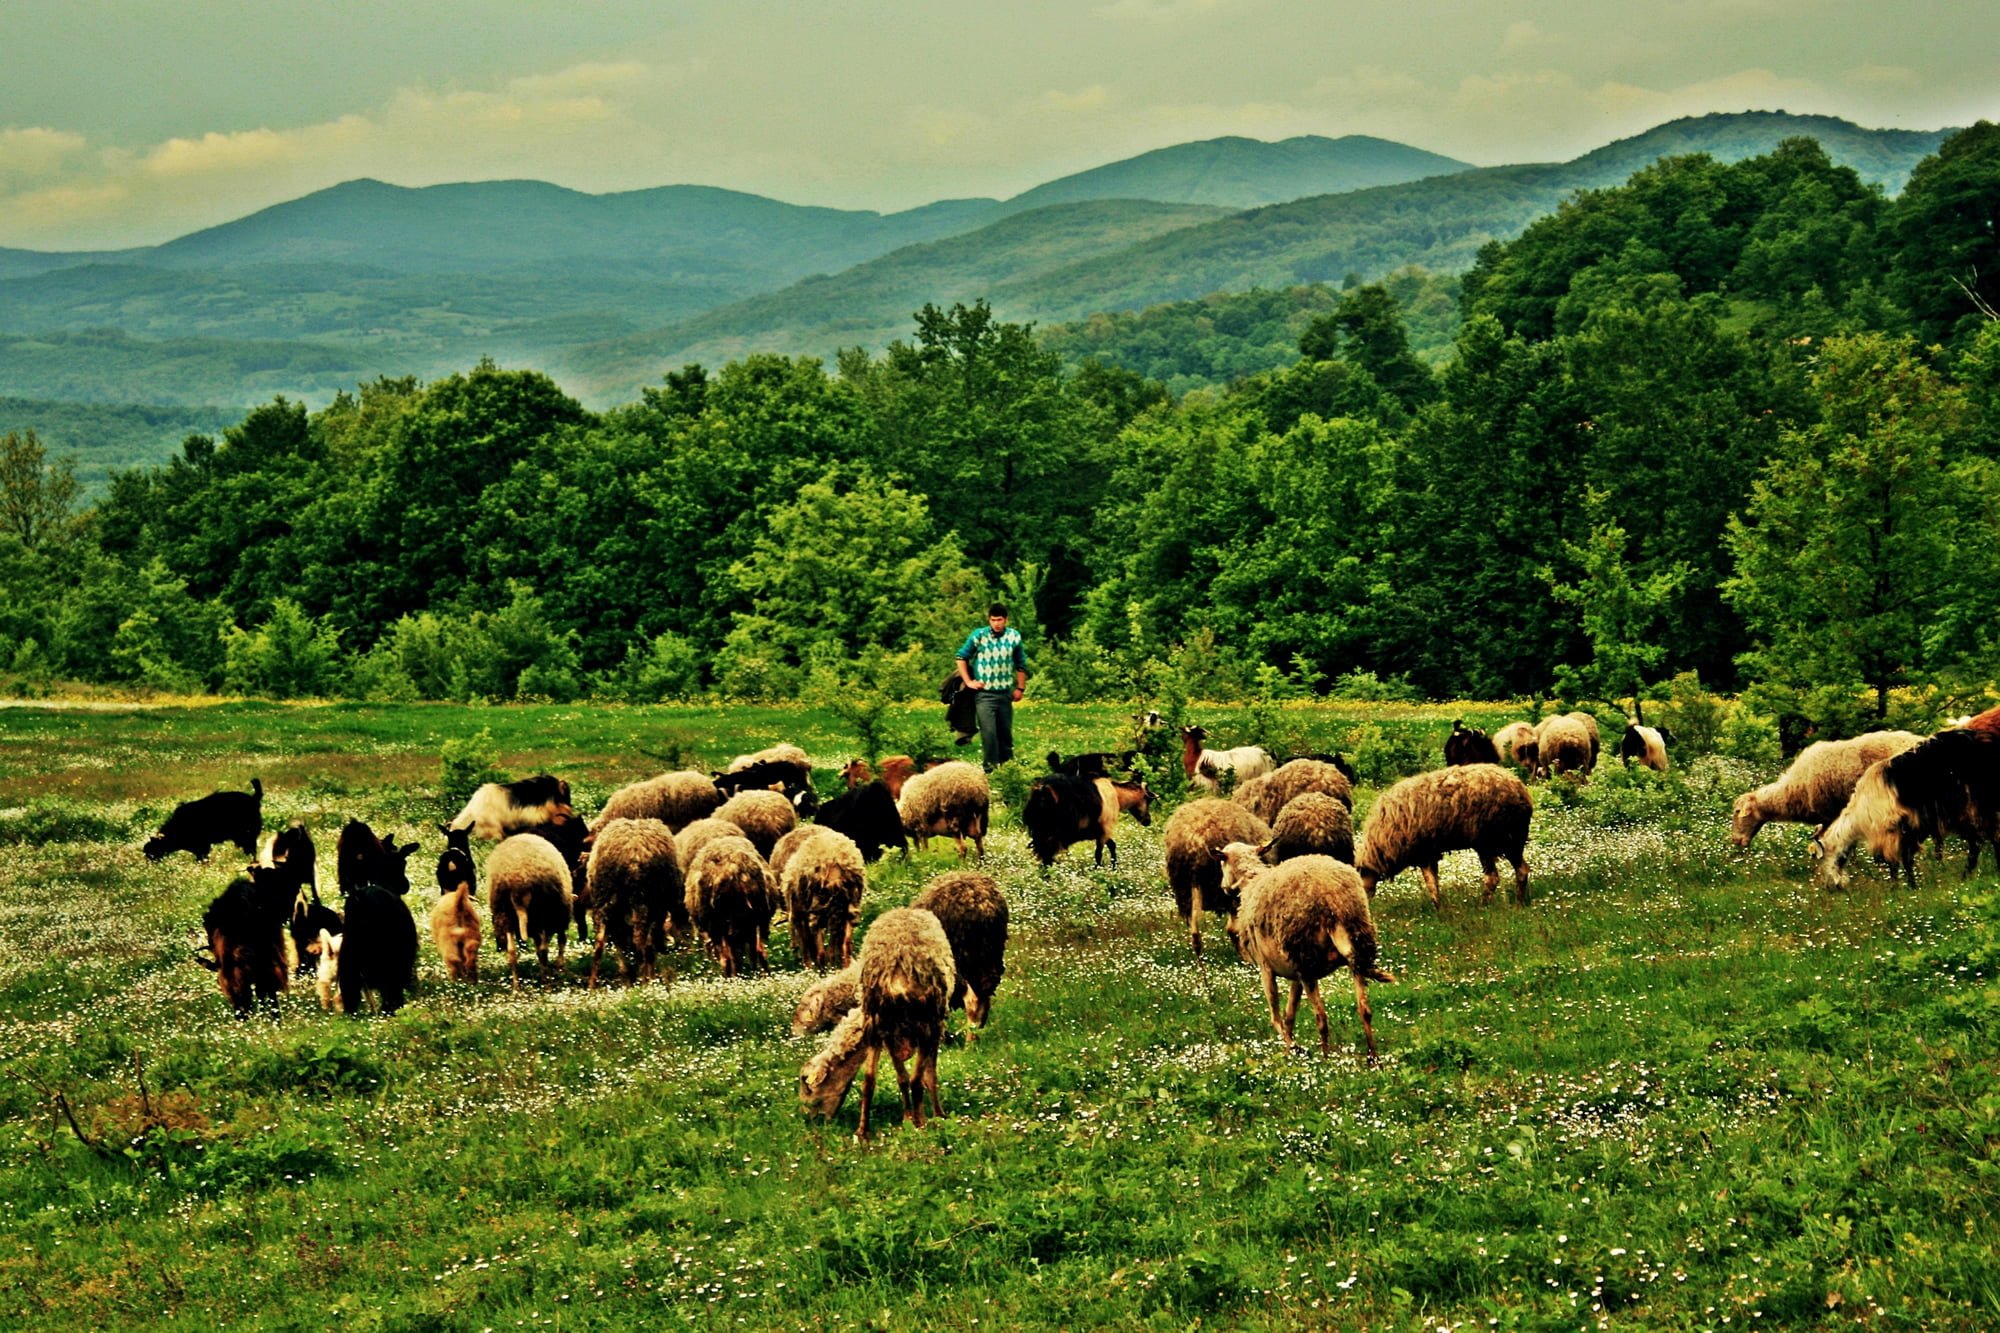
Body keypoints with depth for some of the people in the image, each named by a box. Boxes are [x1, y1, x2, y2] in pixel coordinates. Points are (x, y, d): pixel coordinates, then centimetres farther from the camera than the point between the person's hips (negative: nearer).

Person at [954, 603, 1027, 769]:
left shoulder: (1014, 637, 1)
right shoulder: (979, 635, -9)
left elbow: (1021, 664, 13)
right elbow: (962, 657, 3)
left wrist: (1020, 688, 11)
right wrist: (968, 681, -2)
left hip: (1005, 693, 3)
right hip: (984, 694, -3)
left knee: (1006, 732, 12)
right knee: (989, 732, -12)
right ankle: (991, 766, -7)